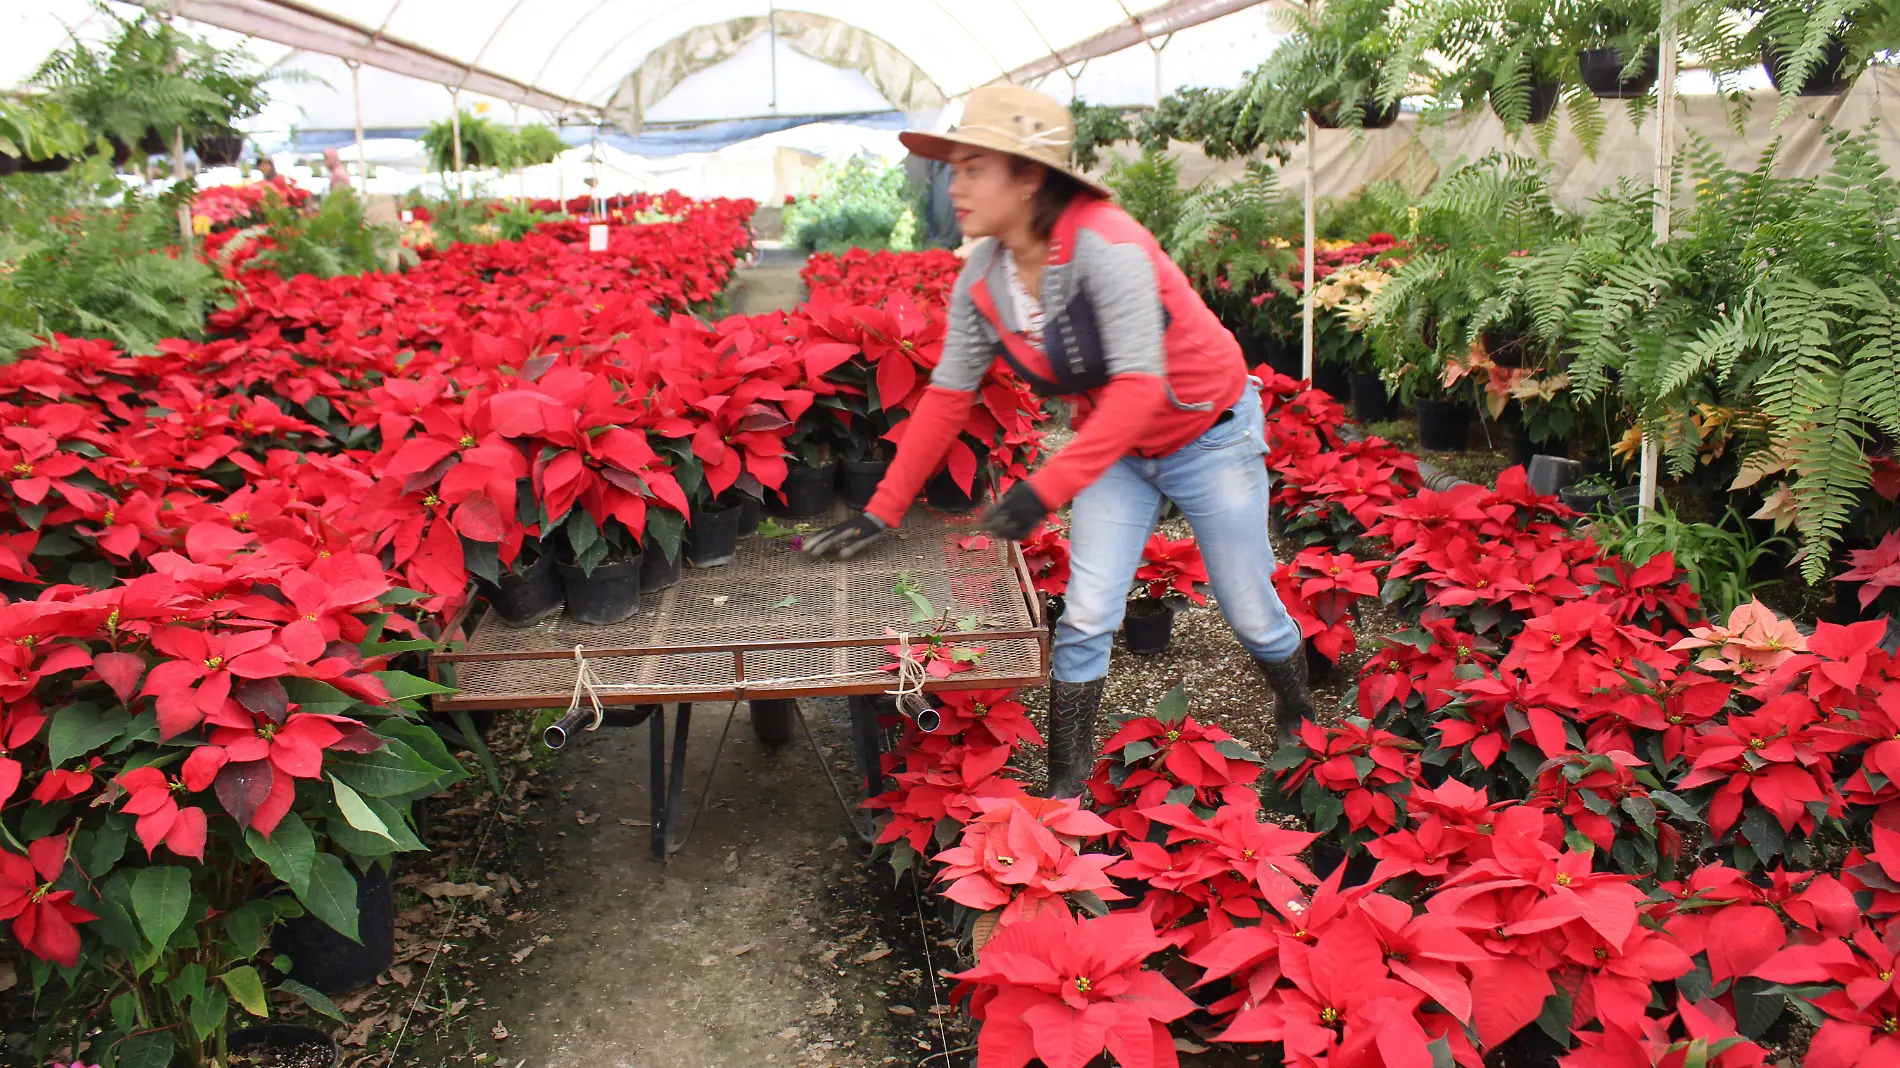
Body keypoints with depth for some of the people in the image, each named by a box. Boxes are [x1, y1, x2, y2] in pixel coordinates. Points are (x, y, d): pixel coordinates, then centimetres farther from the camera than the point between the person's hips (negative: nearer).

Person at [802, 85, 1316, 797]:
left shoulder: (1103, 244, -31)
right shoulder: (982, 278, -11)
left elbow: (1138, 387, -35)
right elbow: (946, 397, -5)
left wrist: (1044, 490, -41)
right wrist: (881, 513, -6)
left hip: (1209, 434, -5)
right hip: (1114, 446, 5)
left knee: (1249, 609, 9)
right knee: (1086, 616, -5)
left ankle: (1299, 723, 40)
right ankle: (1065, 788, 10)